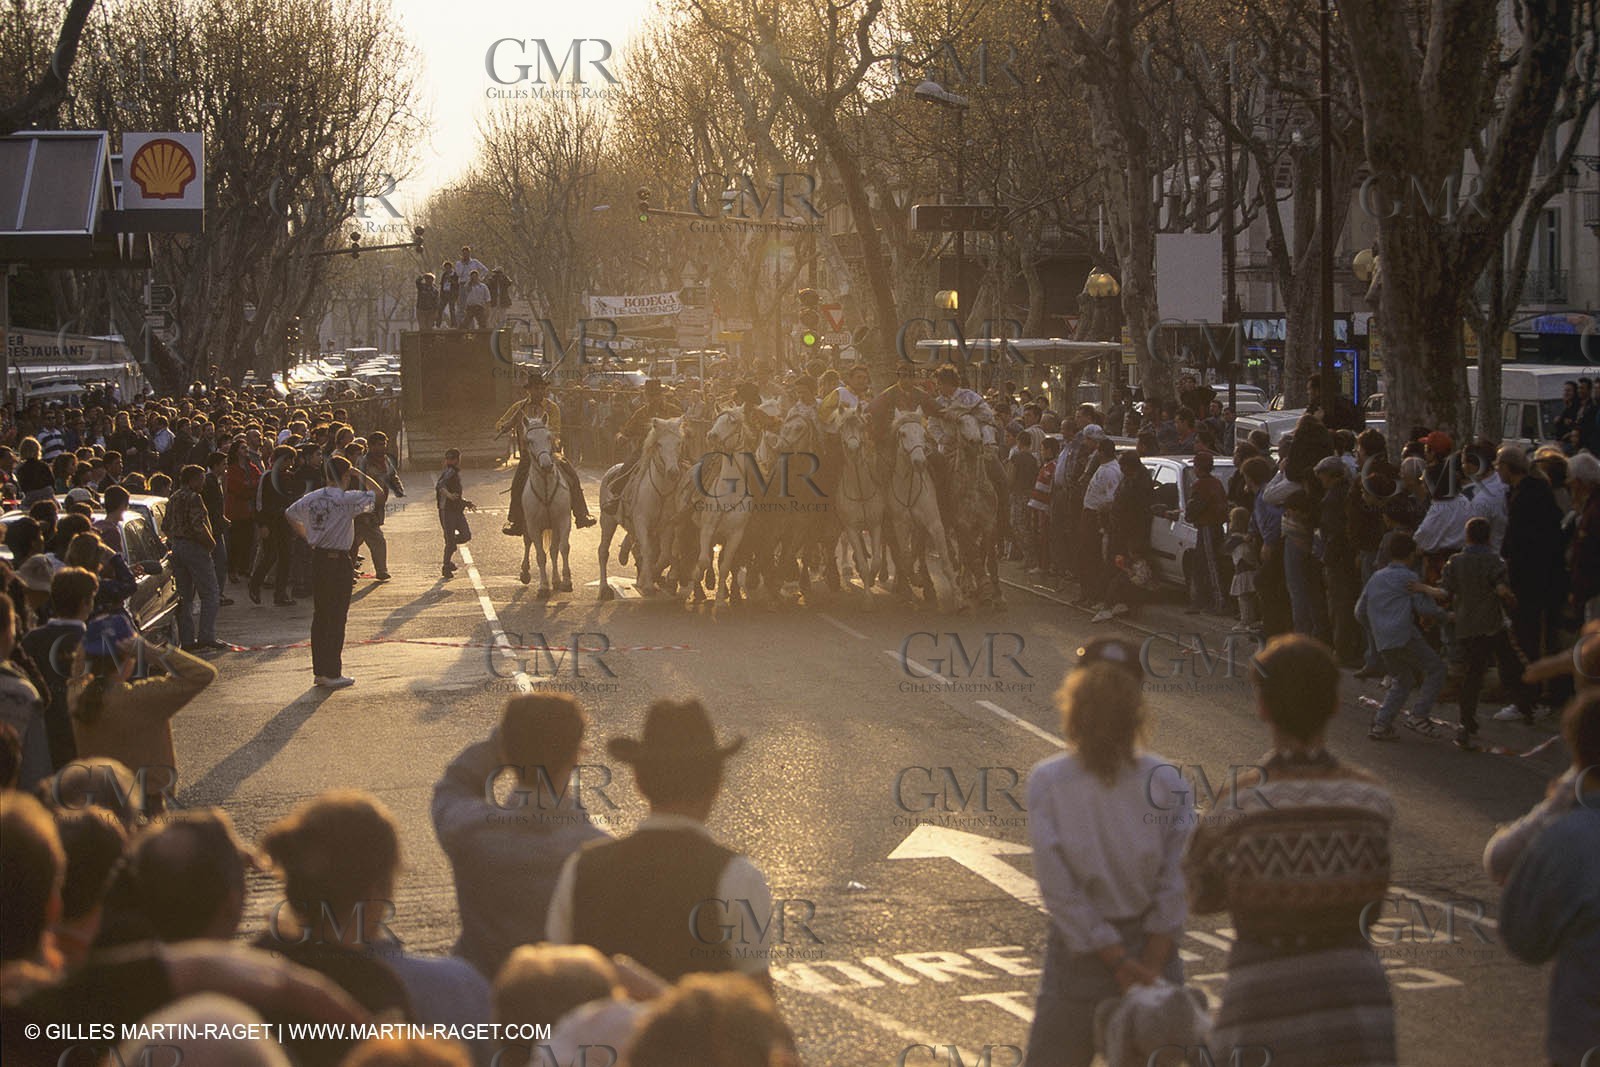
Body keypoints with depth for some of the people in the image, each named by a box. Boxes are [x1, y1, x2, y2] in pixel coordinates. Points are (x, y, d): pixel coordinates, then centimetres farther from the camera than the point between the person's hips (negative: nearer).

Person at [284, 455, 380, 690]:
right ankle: (332, 673, -2)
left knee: (320, 615, 12)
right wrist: (360, 475, 1)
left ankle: (319, 671, 16)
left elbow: (290, 514, 20)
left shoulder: (311, 499, 6)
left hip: (317, 557, 7)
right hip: (338, 559, -6)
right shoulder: (347, 499, -13)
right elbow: (376, 492, -8)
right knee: (337, 617, -2)